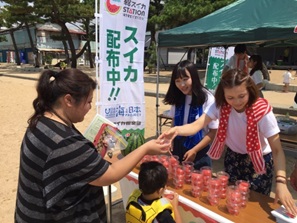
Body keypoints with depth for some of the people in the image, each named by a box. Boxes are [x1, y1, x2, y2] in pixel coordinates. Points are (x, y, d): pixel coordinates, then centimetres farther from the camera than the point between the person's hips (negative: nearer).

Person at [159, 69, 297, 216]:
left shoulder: (262, 111, -28)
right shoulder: (220, 106, -20)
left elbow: (277, 149, -29)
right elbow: (197, 125, -32)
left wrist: (281, 181, -43)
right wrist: (176, 130, -54)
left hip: (259, 161, -3)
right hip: (232, 157, 3)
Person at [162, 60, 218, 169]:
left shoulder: (207, 99, -16)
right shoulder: (177, 98, -3)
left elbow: (213, 131, -12)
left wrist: (194, 150, -15)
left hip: (198, 152, -4)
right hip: (178, 149, 4)